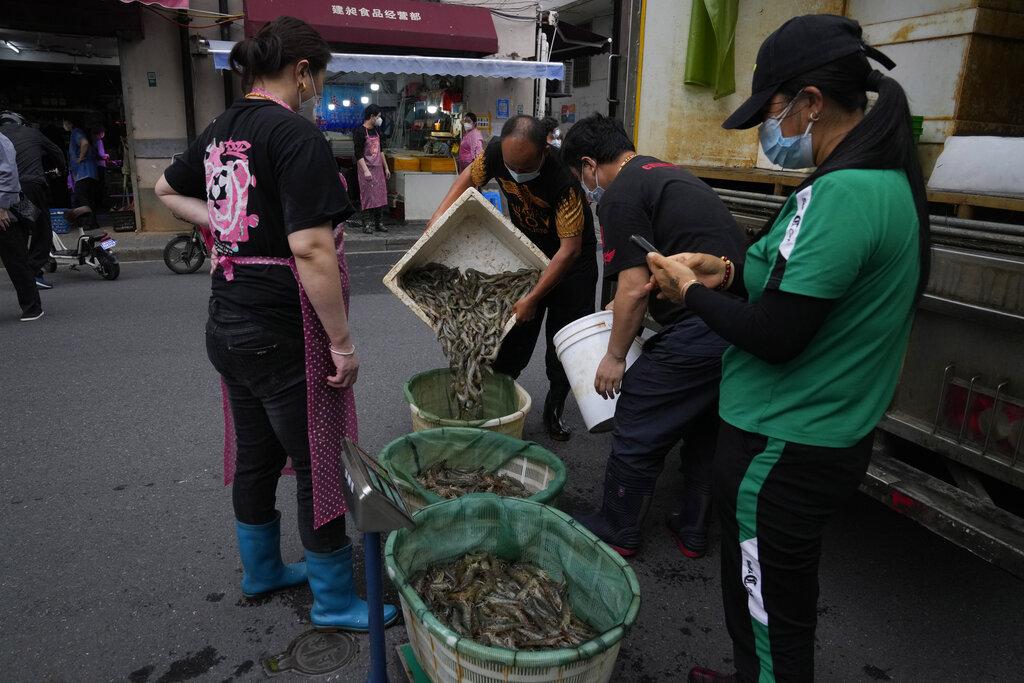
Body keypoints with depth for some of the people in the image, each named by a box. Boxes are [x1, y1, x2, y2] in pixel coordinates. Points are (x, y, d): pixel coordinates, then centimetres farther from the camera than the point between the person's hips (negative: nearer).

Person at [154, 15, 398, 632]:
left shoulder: (221, 131, 10)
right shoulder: (297, 135, -17)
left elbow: (168, 189, 27)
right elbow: (311, 248, -25)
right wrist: (343, 341, -19)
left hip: (228, 323, 9)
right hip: (284, 335, -9)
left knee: (255, 454, 21)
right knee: (321, 465, 5)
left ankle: (262, 570, 40)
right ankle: (334, 601, 22)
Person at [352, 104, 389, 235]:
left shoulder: (376, 130, 13)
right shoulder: (360, 132, -11)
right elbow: (358, 154, -15)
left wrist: (386, 167, 18)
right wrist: (365, 170, -22)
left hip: (379, 169, 8)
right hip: (367, 169, -7)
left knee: (380, 196, 7)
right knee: (368, 197, -6)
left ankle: (379, 223, 14)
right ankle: (367, 225, -1)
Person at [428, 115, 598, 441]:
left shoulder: (563, 179, -37)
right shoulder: (496, 153, -22)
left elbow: (569, 250, -32)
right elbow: (469, 178, 2)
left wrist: (532, 298, -31)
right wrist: (441, 213, -12)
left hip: (570, 258, -4)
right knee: (512, 332, 5)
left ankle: (554, 411, 19)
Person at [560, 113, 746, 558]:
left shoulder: (620, 195, -8)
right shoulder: (667, 173, 21)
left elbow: (636, 287, -14)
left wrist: (615, 356, -2)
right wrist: (628, 305, 37)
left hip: (700, 331, -10)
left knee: (638, 433, 7)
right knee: (706, 430, 22)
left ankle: (617, 533, 25)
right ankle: (693, 533, 37)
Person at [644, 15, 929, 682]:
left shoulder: (841, 193, -24)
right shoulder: (888, 177, 8)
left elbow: (774, 337, -26)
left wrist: (692, 290, -10)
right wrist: (729, 273, 4)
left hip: (782, 447, -10)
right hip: (833, 434, 10)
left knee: (771, 613, 10)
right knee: (771, 597, 27)